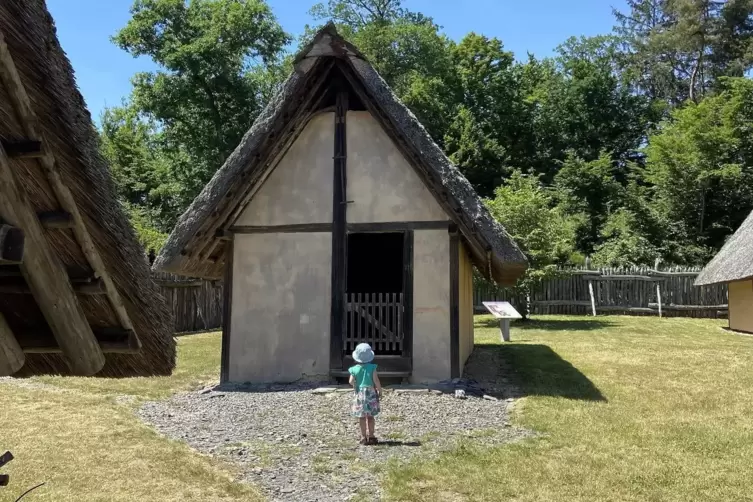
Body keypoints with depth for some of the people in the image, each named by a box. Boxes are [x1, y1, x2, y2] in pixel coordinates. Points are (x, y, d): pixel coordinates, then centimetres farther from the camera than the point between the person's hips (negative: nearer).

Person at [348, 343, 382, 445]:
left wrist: (355, 385, 9)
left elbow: (351, 381, -13)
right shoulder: (372, 368, -8)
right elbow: (376, 381, -11)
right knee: (370, 416, 12)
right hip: (371, 394, 0)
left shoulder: (355, 369, -5)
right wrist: (380, 391, 2)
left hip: (359, 395, 0)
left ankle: (364, 437, 8)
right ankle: (371, 436, 16)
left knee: (362, 417, 7)